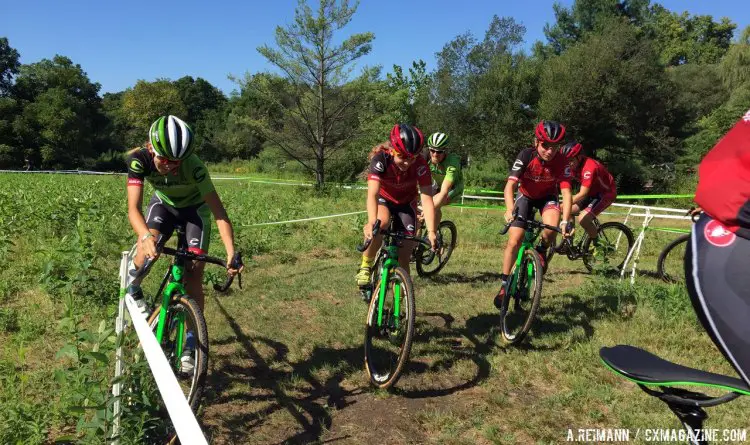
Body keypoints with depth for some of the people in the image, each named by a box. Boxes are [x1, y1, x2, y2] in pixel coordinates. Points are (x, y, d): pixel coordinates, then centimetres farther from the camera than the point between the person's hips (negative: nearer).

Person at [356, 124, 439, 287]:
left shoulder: (420, 165, -30)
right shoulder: (380, 159, -32)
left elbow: (427, 199, -34)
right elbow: (372, 194, -43)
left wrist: (431, 232, -47)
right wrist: (371, 223, -60)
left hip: (406, 203, 1)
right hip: (384, 199, -1)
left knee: (404, 256, -7)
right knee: (381, 223, -37)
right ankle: (366, 266, -14)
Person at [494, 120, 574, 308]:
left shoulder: (561, 162, -25)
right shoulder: (526, 155, -28)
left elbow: (566, 192, -30)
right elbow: (510, 185, -36)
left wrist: (565, 221, -45)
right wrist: (510, 209, -54)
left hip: (547, 197, 1)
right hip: (525, 196, 0)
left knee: (551, 227, -32)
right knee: (514, 241, -12)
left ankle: (542, 250, 3)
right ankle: (504, 285, 4)